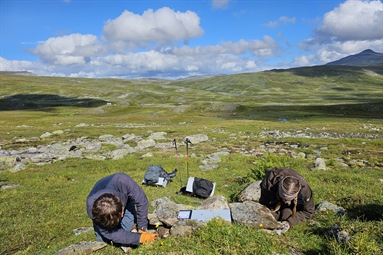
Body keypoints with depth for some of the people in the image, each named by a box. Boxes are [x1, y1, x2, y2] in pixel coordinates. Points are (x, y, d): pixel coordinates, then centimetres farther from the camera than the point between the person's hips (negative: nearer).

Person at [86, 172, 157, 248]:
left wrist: (142, 228, -28)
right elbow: (112, 234, -31)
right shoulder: (91, 208, -40)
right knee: (103, 238, -9)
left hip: (125, 198, 1)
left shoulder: (122, 181, -46)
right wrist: (139, 238, -35)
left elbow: (141, 201, -31)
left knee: (128, 226, -15)